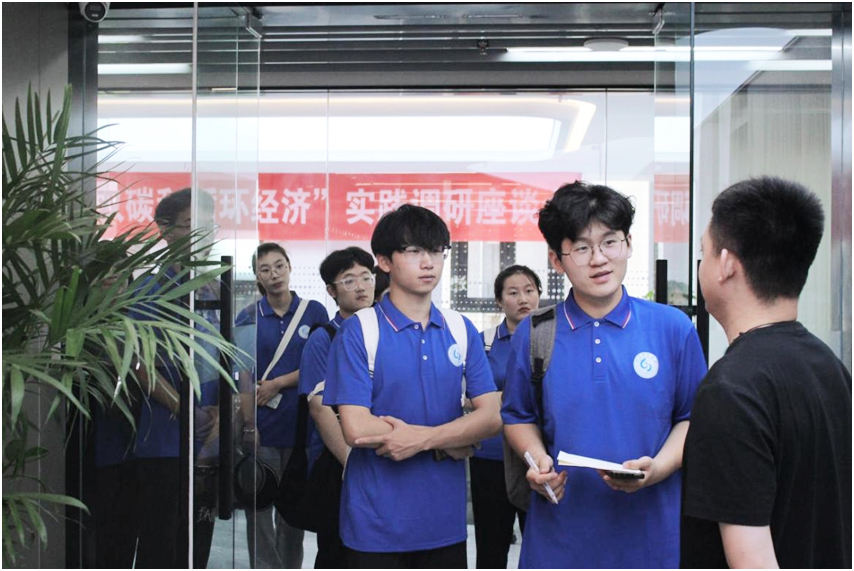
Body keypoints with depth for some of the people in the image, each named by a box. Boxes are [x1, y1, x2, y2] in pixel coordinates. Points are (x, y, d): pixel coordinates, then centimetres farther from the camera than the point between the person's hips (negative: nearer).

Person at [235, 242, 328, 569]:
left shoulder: (314, 313, 3)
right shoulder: (248, 318, 4)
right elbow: (245, 376, 1)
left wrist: (277, 383, -8)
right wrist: (249, 425, -7)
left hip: (300, 424, 0)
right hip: (262, 429, 0)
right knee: (259, 506, 1)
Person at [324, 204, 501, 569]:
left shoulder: (462, 330, 5)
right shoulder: (358, 331, -8)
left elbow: (490, 416, -2)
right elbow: (356, 430, -16)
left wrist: (422, 437, -18)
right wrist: (451, 440, -9)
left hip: (445, 521, 4)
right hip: (376, 525, -4)